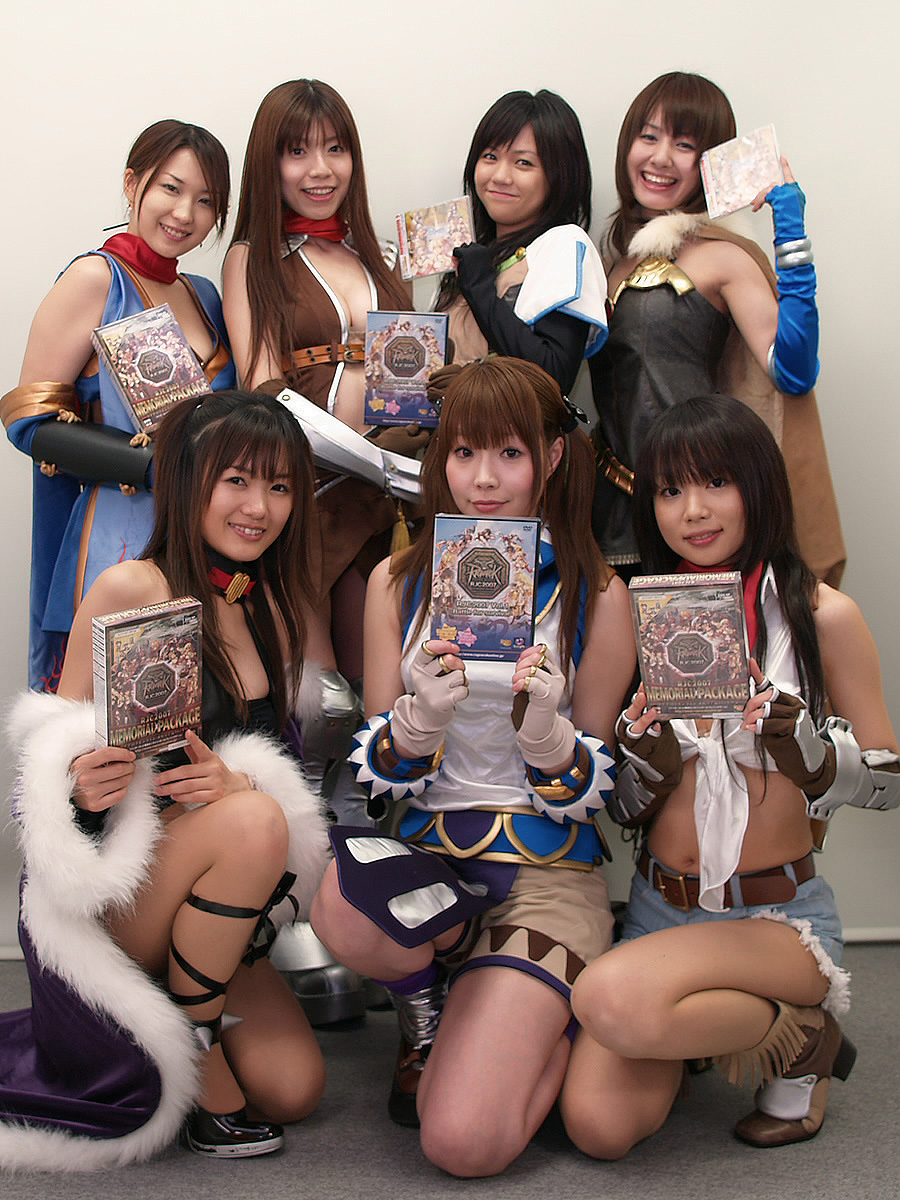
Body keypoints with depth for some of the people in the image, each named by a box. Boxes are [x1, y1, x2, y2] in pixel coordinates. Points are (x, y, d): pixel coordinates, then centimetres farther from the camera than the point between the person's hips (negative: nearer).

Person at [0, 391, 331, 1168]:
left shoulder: (277, 606, 6)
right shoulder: (129, 590, -13)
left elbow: (276, 761, 8)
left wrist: (234, 780, -15)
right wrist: (83, 785, -32)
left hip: (210, 906, 6)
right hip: (103, 892, -5)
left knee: (294, 1090, -9)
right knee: (256, 821, -32)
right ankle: (193, 1051, -10)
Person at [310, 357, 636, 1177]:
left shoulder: (595, 594, -2)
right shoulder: (399, 581, 5)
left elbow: (586, 793, 1)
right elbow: (382, 773, 3)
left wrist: (546, 730, -22)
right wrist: (421, 718, -20)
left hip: (547, 869, -3)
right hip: (423, 847, 3)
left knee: (464, 1144, -20)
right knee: (345, 907, -36)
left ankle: (549, 1019, 13)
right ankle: (429, 1010, 0)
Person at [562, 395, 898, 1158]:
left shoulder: (821, 615, -7)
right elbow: (625, 811, 6)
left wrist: (792, 734, -22)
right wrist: (643, 756, -17)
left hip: (779, 912, -4)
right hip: (659, 906, 4)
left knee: (613, 998, -33)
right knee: (598, 1124, -17)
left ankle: (799, 1035, -3)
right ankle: (707, 1019, 15)